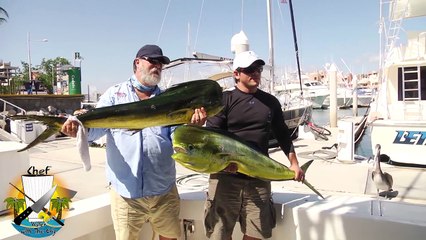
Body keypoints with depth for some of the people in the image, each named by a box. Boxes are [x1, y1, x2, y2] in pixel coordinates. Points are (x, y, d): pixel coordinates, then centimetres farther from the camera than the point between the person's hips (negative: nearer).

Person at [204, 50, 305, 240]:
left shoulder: (271, 102, 13)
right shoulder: (224, 100, 0)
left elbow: (282, 135, 21)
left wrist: (294, 164, 16)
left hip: (260, 178, 3)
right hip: (225, 176, -3)